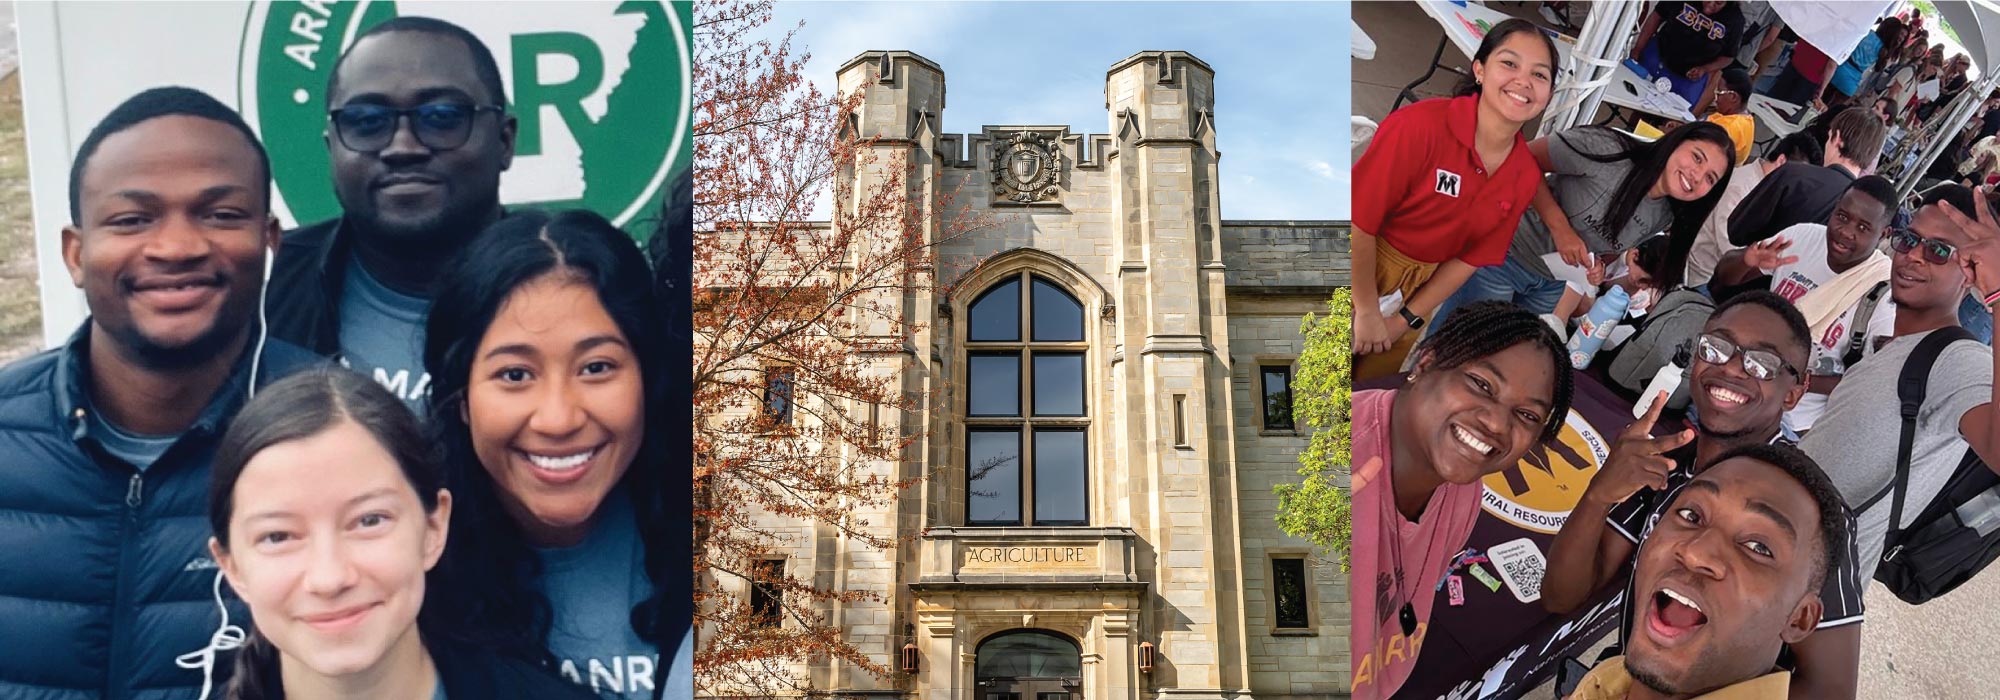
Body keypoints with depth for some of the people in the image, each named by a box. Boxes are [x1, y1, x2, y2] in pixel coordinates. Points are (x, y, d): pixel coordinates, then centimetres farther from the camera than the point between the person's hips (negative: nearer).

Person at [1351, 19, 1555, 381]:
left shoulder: (1526, 175, -7)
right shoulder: (1421, 125, -26)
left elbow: (1472, 257, 1)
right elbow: (1358, 222, -23)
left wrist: (1406, 319, -3)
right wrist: (1367, 313, -17)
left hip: (1419, 288, 5)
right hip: (1359, 273, -5)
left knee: (1374, 379, 18)